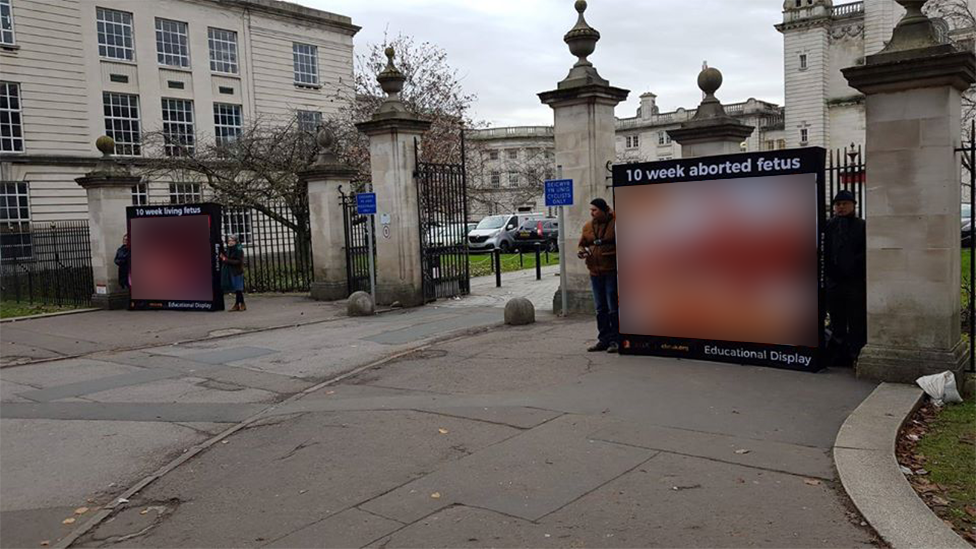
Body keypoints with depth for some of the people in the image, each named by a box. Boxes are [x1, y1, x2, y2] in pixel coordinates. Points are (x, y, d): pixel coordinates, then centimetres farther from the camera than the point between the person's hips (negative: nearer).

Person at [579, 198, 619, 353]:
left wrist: (610, 252, -20)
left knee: (613, 308, -2)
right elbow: (582, 244, 21)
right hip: (595, 273, 6)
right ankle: (604, 339, 20)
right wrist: (582, 252, 0)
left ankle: (615, 340, 5)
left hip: (612, 272, -6)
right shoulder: (587, 226, 11)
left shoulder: (614, 224, -7)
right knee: (600, 309, 12)